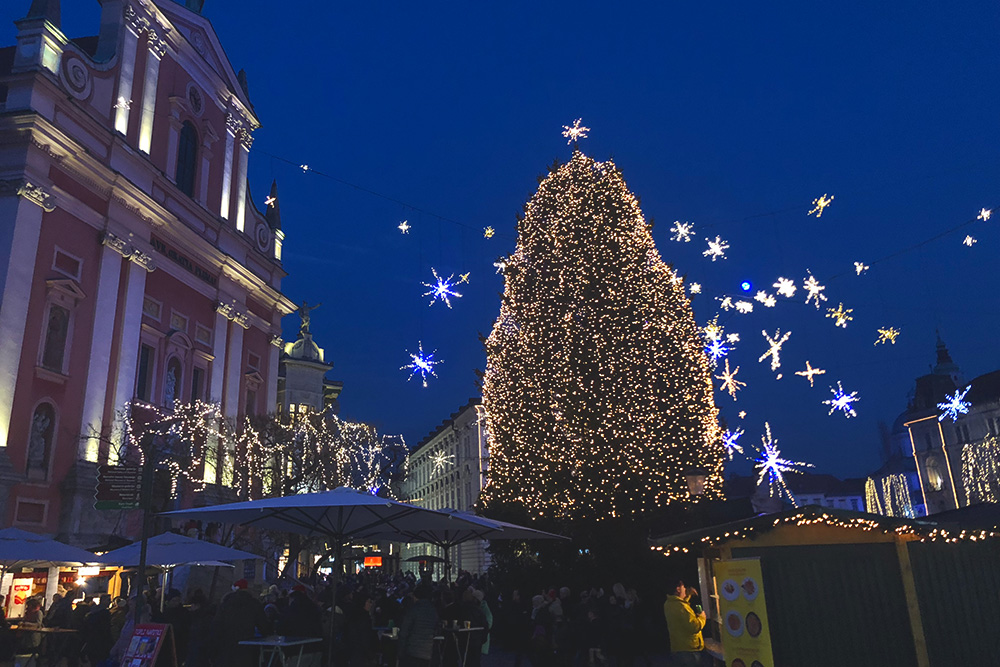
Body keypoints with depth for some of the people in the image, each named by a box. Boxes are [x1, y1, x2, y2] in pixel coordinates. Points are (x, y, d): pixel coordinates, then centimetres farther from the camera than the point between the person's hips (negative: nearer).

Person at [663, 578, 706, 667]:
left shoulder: (668, 604, 5)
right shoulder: (680, 606, -25)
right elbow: (695, 627, -27)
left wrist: (688, 594, 19)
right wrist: (702, 616, -8)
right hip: (689, 650, -9)